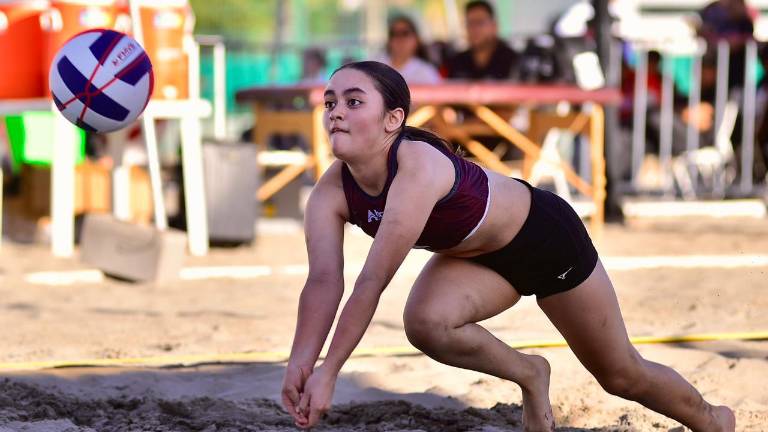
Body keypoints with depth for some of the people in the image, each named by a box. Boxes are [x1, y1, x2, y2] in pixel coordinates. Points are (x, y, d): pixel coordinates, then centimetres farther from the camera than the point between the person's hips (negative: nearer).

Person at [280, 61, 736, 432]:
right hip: (478, 257, 6)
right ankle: (530, 375, 5)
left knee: (621, 375, 8)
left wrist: (329, 373, -44)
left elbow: (374, 280, -43)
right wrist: (300, 363, -42)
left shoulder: (418, 167, -40)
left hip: (546, 234, -6)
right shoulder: (331, 193, -19)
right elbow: (323, 281, -28)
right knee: (425, 324, -25)